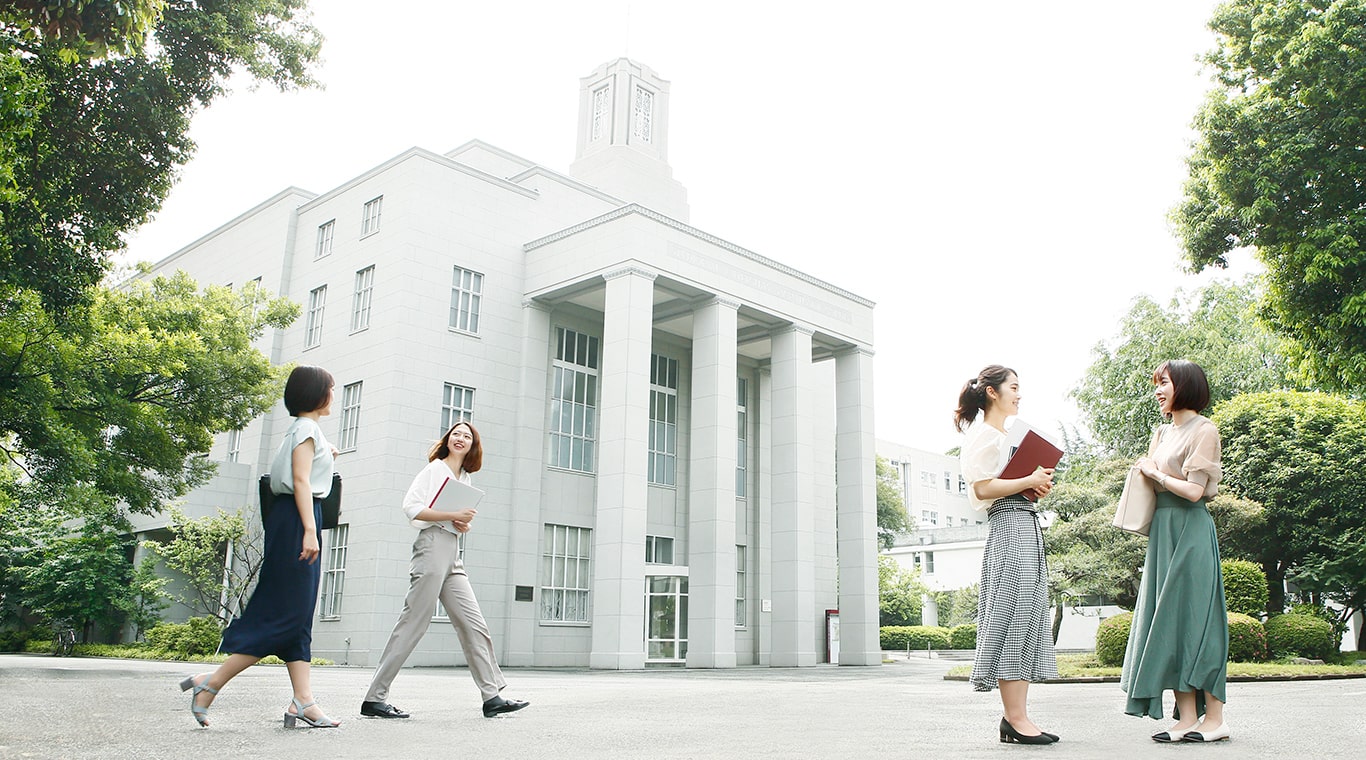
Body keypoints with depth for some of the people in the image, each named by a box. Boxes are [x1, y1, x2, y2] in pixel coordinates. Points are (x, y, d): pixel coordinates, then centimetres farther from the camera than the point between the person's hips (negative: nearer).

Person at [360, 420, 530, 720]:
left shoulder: (465, 480, 21)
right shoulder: (435, 468, 1)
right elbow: (411, 507, -10)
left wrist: (464, 524, 4)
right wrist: (453, 515, -15)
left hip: (453, 556, 8)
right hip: (433, 546, -8)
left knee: (474, 626, 3)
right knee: (412, 625, -7)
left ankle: (492, 697, 3)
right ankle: (374, 698, 1)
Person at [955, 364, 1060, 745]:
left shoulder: (1013, 432, 24)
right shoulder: (983, 434, -5)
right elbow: (983, 488, -15)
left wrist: (1041, 484, 8)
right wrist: (1028, 480, -12)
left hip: (1028, 526, 10)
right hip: (1008, 524, -10)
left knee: (1029, 614, 5)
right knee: (1014, 613, -11)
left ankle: (1015, 716, 7)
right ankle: (1015, 717, -8)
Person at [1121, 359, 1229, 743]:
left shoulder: (1204, 430, -7)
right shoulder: (1162, 433, 17)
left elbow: (1193, 490, -15)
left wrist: (1155, 473, -3)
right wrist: (1148, 471, 0)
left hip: (1191, 531, -8)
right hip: (1163, 532, 8)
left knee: (1192, 617, -6)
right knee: (1169, 621, 4)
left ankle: (1214, 718, 2)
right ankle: (1187, 718, 7)